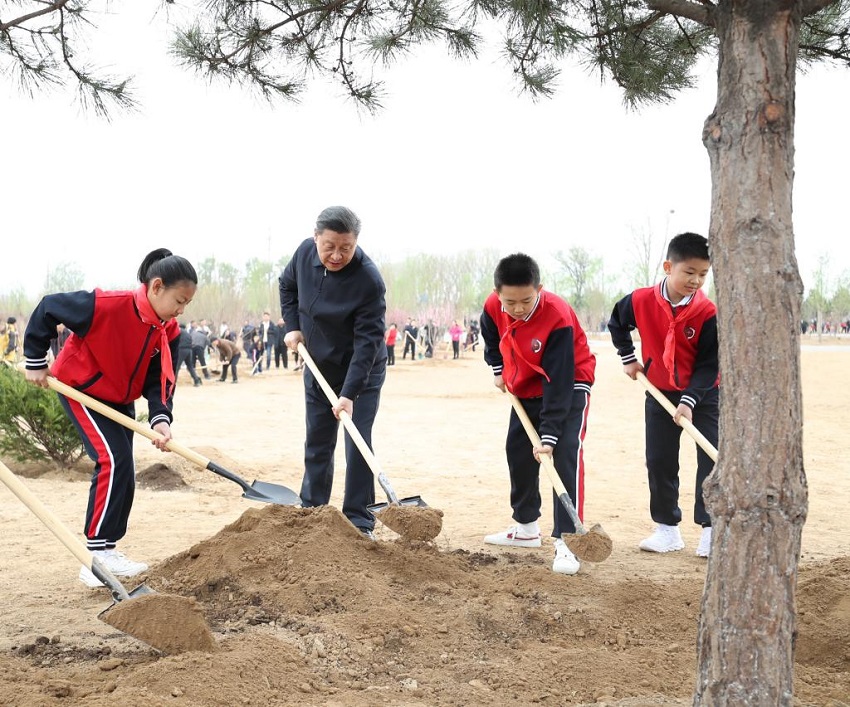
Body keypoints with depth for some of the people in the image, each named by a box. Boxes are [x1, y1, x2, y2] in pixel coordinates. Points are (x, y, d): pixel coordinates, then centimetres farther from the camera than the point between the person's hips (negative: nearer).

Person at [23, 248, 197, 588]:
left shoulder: (168, 332, -10)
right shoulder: (108, 305, -32)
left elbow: (159, 380, -9)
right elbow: (47, 308, -22)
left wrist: (161, 419, -27)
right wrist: (35, 362, -15)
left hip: (120, 400, 8)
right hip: (81, 390, -8)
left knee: (122, 472, 8)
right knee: (114, 461, -20)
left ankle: (106, 550, 21)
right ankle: (96, 556, -16)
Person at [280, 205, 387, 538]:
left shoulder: (369, 280, -30)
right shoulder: (305, 252, -12)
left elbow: (368, 340, -30)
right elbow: (288, 285, 11)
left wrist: (349, 393, -35)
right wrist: (292, 325, -1)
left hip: (362, 372, -5)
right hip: (318, 367, 5)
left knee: (357, 444, -7)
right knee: (317, 444, 13)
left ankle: (359, 523, 2)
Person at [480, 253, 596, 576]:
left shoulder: (558, 318, -35)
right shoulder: (493, 307, -18)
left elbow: (558, 384, -34)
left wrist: (549, 434, -36)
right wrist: (498, 369, 5)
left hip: (569, 387, -7)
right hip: (526, 388, 7)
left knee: (566, 455, -20)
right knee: (518, 453, 12)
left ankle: (565, 541, -20)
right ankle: (526, 528, 30)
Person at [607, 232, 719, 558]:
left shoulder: (708, 313, -20)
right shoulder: (641, 301, -14)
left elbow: (708, 365, -18)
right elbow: (616, 323, 9)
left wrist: (689, 402, -26)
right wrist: (628, 358, 6)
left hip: (703, 393, -2)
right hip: (660, 393, 3)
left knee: (712, 460, -7)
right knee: (659, 461, 7)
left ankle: (711, 530, 1)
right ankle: (668, 529, 19)